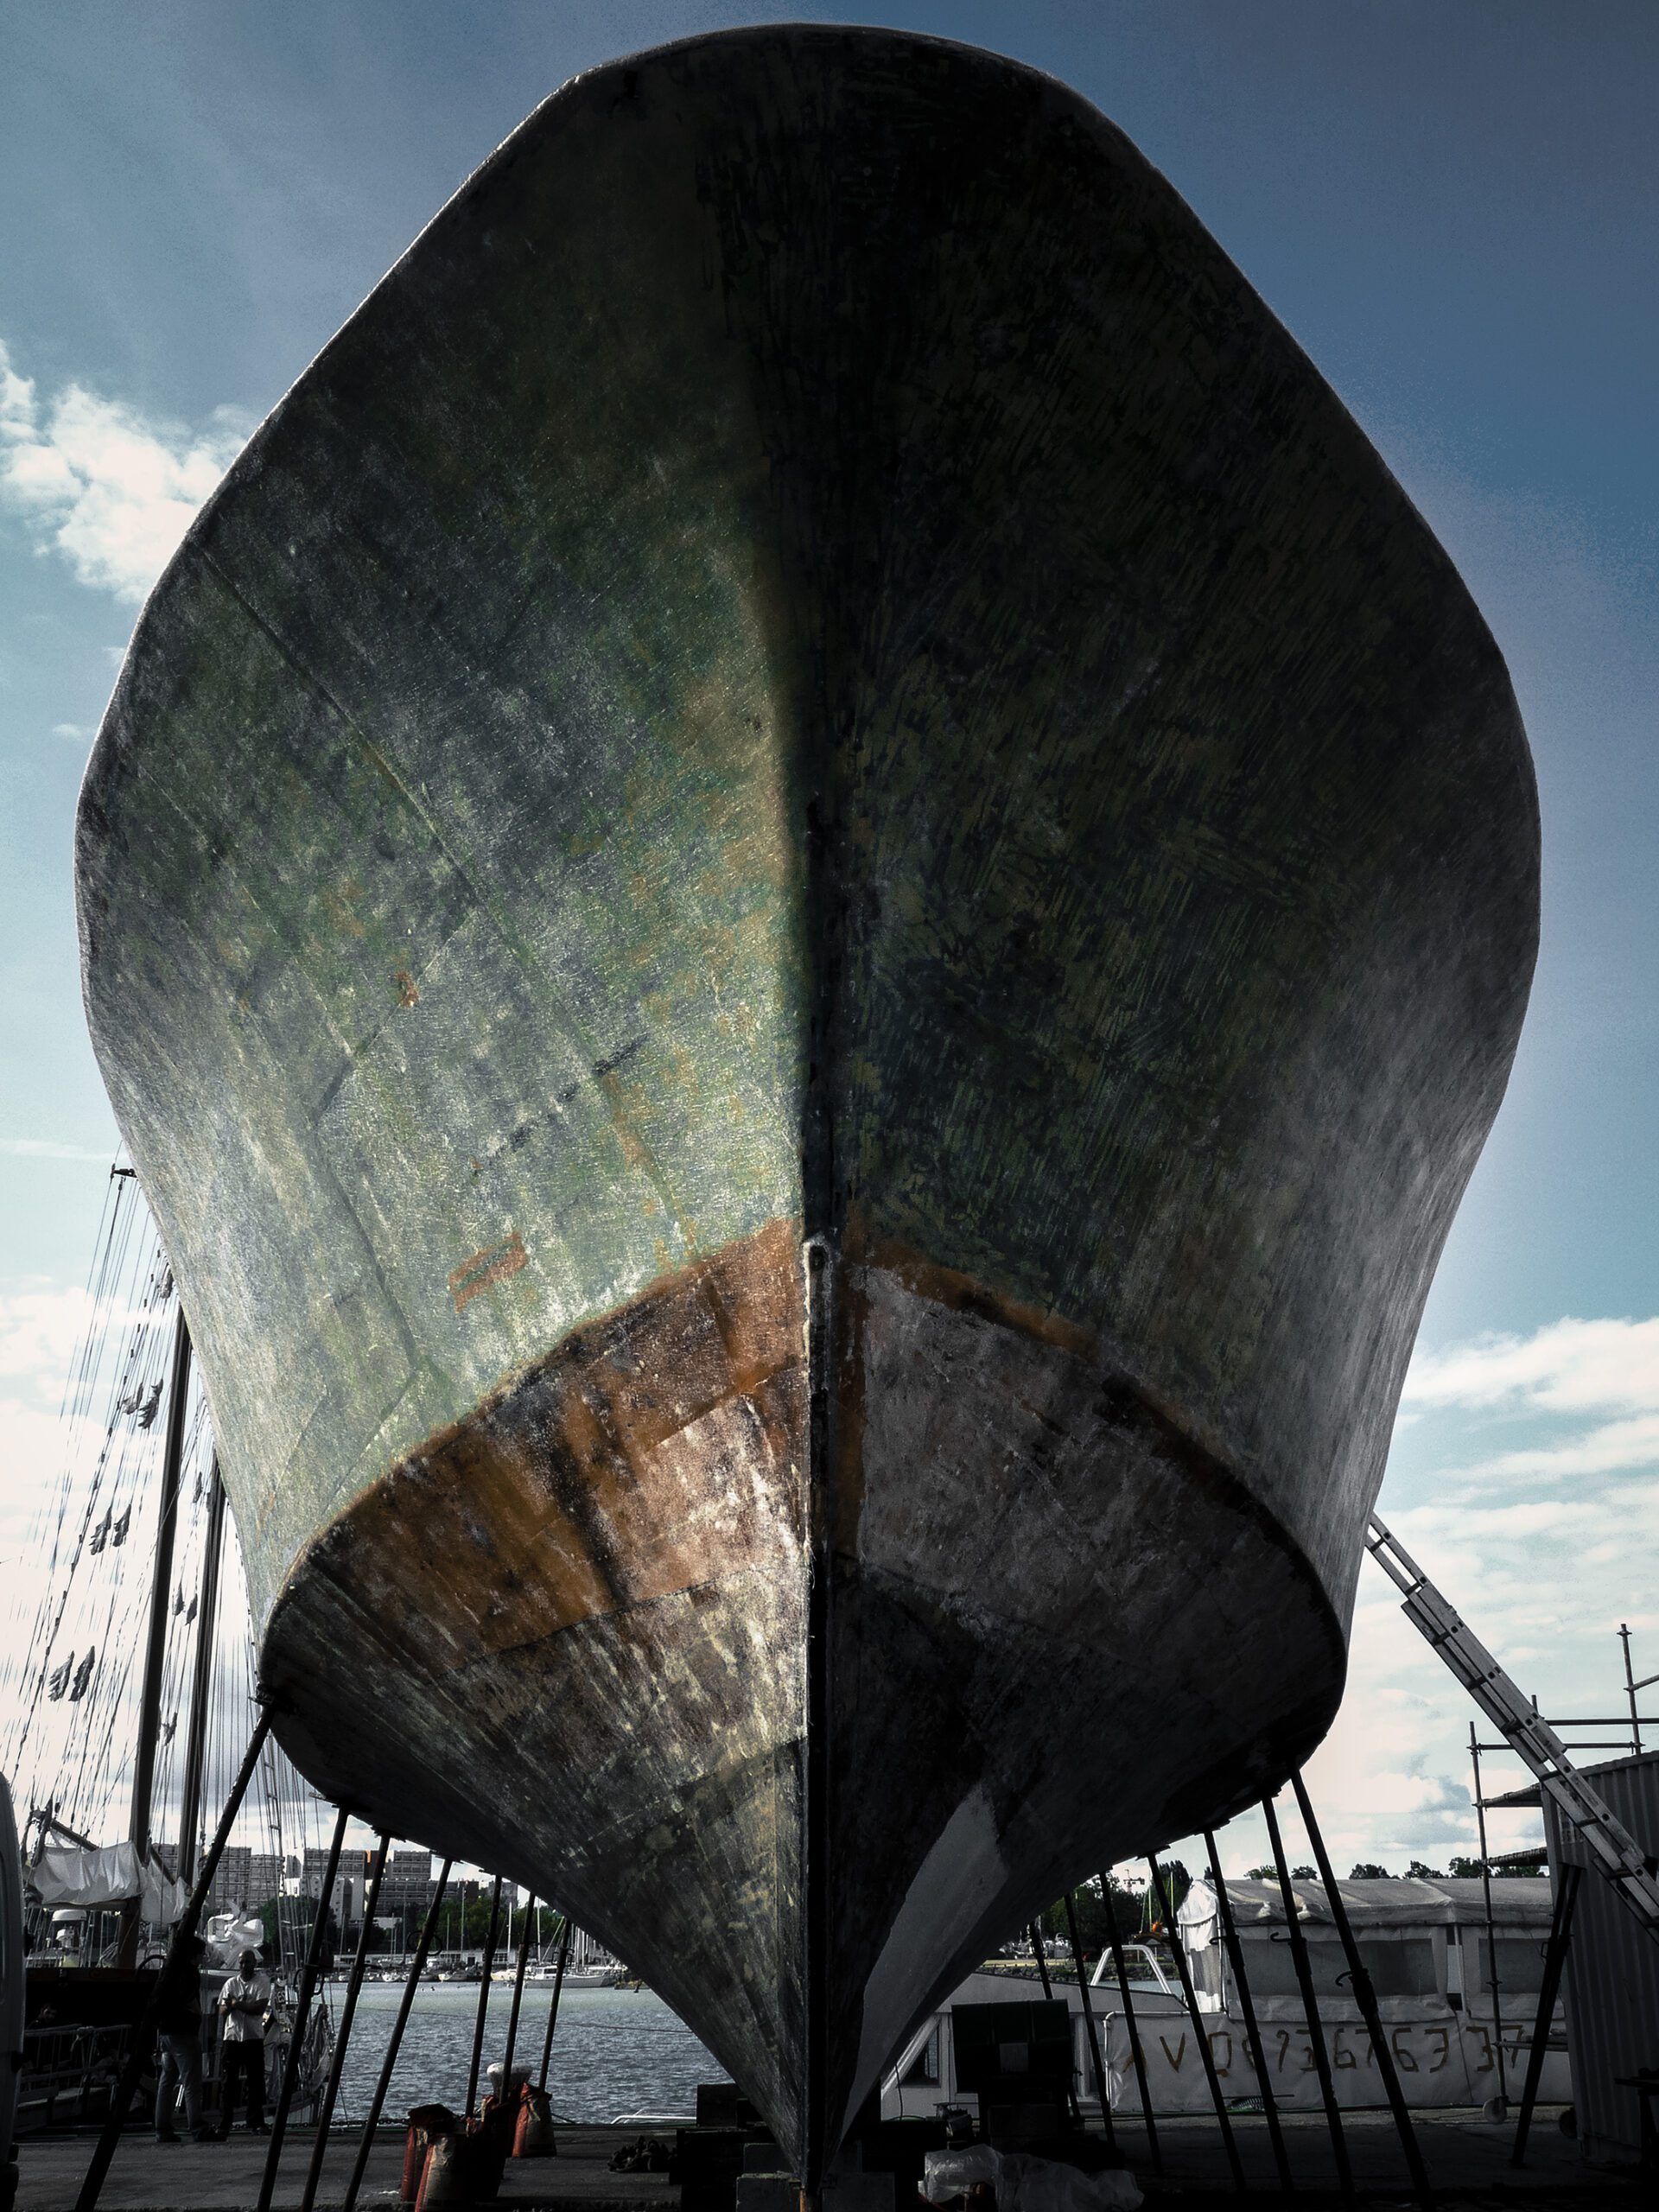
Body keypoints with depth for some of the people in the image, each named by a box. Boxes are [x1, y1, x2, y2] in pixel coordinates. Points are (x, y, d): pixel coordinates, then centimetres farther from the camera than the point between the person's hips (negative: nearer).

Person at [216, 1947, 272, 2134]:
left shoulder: (262, 1981, 0)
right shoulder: (231, 1983, 11)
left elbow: (260, 2008, -11)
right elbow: (222, 2012, 5)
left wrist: (236, 2004, -8)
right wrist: (229, 2006, -17)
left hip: (254, 2038, -2)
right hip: (231, 2037, 2)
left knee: (256, 2082, -2)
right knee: (227, 2082, 0)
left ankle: (256, 2123, 4)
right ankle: (224, 2125, 6)